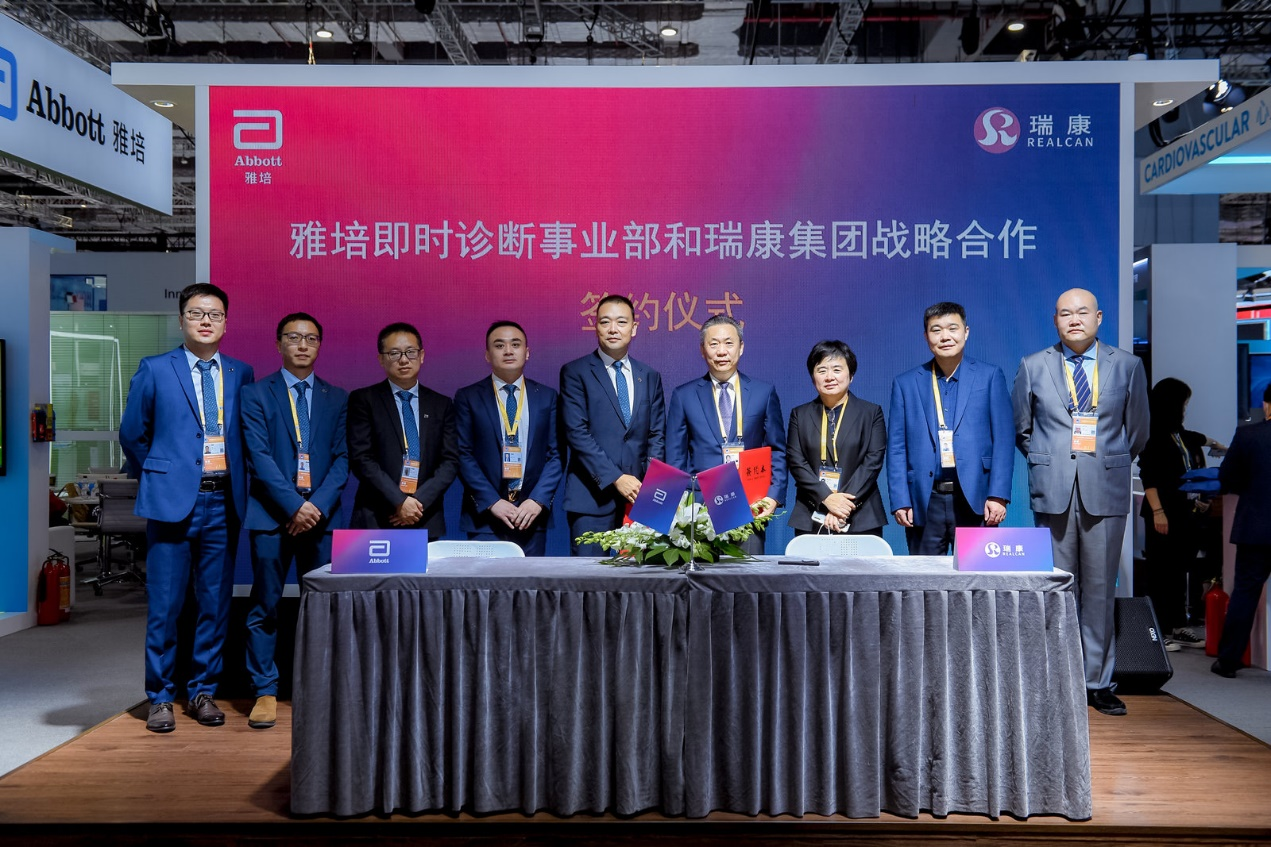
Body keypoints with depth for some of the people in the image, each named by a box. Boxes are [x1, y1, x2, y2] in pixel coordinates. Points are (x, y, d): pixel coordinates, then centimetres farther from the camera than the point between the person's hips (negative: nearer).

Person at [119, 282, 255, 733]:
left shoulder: (241, 373, 8)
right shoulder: (155, 370, 2)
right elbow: (132, 434, 9)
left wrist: (235, 479, 8)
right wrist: (157, 476, 12)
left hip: (224, 502, 3)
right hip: (172, 499, -2)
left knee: (215, 604, 8)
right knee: (164, 605, 2)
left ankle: (203, 692, 21)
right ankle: (160, 697, 15)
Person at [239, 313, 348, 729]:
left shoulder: (337, 398, 12)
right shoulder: (256, 393, 5)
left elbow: (342, 458, 5)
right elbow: (259, 457, -5)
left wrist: (318, 505, -9)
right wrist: (294, 506, -13)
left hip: (322, 515, 2)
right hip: (271, 515, -2)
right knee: (265, 606, 0)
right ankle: (265, 692, 9)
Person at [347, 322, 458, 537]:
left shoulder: (441, 404, 11)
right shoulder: (363, 400, 3)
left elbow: (451, 461, 5)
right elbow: (361, 459, -5)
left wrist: (419, 501, -9)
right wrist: (399, 501, -13)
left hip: (427, 521, 2)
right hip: (375, 519, -2)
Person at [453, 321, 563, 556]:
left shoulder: (547, 396, 8)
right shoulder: (468, 397, 4)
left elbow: (556, 454, 4)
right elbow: (463, 455, -2)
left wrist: (538, 500, -8)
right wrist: (492, 502, -11)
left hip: (532, 515, 2)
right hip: (484, 516, -1)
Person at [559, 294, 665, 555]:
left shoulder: (650, 376, 14)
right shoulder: (575, 372, 2)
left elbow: (657, 435, 12)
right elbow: (576, 433, -7)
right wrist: (616, 479, -13)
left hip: (639, 496, 3)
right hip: (593, 496, -3)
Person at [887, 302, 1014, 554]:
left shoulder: (990, 376, 7)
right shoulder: (905, 383, 10)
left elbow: (1004, 440, 2)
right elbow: (896, 448, 7)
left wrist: (998, 496, -7)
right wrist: (900, 501, -2)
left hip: (975, 500, -1)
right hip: (924, 503, 1)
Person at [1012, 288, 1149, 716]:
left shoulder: (1127, 366, 7)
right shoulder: (1033, 366, 7)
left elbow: (1137, 432, 13)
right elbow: (1020, 429, 14)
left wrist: (1108, 465, 13)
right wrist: (1047, 462, 10)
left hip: (1105, 492, 0)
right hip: (1053, 492, 0)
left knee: (1101, 590, 4)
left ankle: (1098, 682, 14)